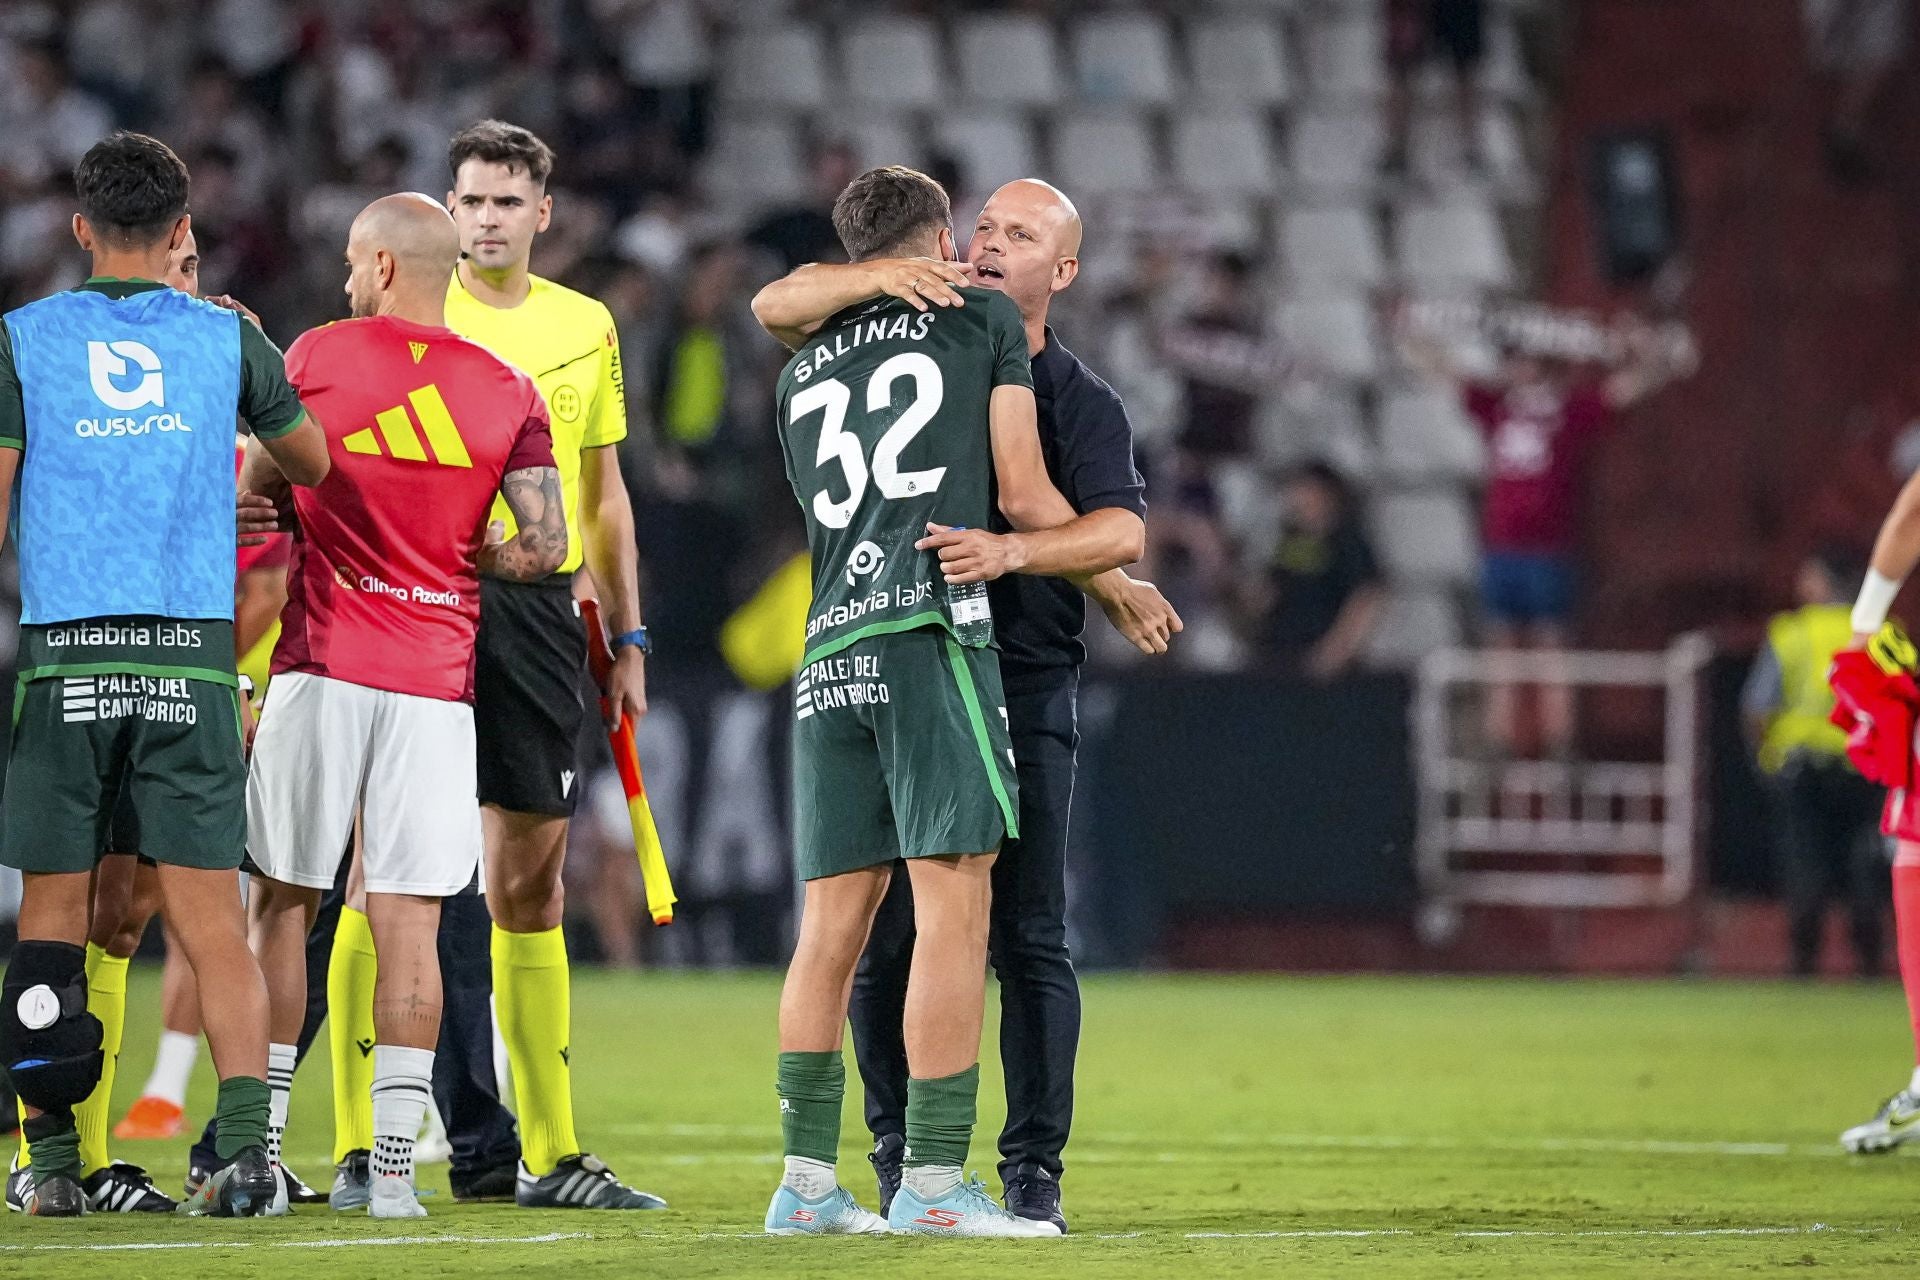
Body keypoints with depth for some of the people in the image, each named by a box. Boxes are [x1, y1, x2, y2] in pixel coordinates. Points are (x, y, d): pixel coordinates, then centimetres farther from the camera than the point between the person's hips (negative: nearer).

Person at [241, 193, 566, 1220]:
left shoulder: (316, 358, 0)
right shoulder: (509, 394, 4)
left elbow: (257, 489, 9)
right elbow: (544, 546, -3)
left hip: (322, 669, -1)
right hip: (434, 680, 1)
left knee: (282, 904, 8)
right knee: (408, 924, 1)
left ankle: (258, 1145, 7)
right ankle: (392, 1167, -3)